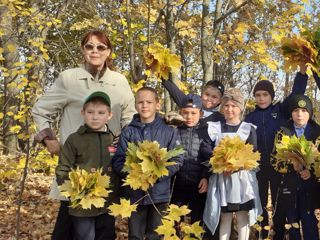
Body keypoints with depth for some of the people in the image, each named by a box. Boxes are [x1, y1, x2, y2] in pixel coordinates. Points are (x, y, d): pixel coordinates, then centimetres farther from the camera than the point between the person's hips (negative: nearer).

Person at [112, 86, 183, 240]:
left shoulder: (168, 131, -1)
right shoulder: (128, 132, 0)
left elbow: (177, 161, -3)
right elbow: (118, 161, -2)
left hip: (159, 192, 0)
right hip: (134, 192, 0)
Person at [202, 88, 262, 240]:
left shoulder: (249, 129, 5)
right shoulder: (214, 127, 8)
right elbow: (204, 148, -1)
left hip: (243, 178, -1)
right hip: (221, 178, 1)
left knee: (243, 217, 2)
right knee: (224, 217, 7)